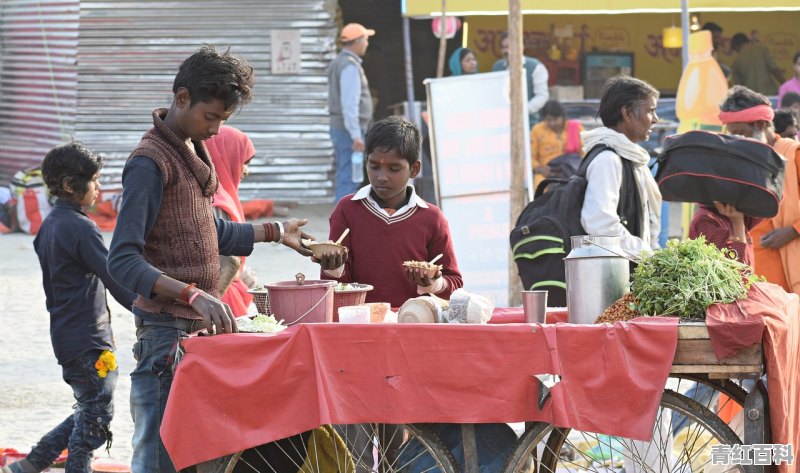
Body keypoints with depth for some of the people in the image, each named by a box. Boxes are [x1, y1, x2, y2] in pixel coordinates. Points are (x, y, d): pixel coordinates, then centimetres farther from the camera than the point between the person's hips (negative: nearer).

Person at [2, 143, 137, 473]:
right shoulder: (80, 228, -16)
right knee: (96, 415, -1)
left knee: (88, 412, 17)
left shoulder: (49, 224, 13)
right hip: (89, 339, -10)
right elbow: (116, 280, -19)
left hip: (65, 333, 10)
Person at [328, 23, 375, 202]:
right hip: (349, 131, -10)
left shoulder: (339, 63, 16)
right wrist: (356, 136, -25)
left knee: (345, 178, 12)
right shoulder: (350, 66, -15)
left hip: (339, 128, 10)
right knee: (349, 180, -10)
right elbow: (349, 104, -23)